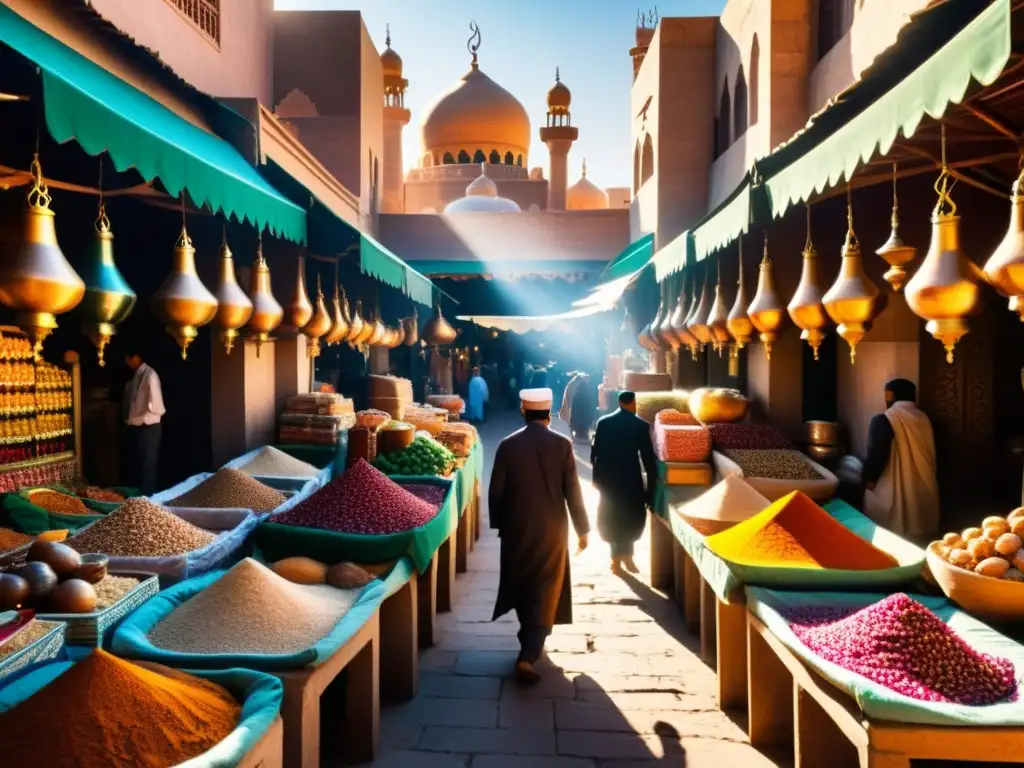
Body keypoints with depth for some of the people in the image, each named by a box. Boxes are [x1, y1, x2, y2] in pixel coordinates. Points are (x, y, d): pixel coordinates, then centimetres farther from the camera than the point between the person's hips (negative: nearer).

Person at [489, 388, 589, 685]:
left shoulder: (508, 445, -6)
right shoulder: (562, 445, -9)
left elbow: (495, 491, -3)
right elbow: (573, 491, -7)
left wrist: (498, 524, 12)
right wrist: (582, 529, 3)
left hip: (516, 528, 2)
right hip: (552, 529, -2)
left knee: (521, 586, 19)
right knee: (545, 592, 4)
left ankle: (529, 643, 36)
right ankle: (528, 656, -7)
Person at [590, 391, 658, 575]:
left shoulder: (603, 422, -1)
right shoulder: (641, 425, -6)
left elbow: (595, 453, -1)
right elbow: (648, 457, -7)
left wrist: (597, 475, 9)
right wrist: (652, 481, 2)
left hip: (608, 477, 2)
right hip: (631, 478, -2)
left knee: (611, 517, 15)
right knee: (632, 517, 15)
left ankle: (617, 558, 16)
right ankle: (626, 555, 13)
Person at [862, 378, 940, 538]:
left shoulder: (884, 420, -14)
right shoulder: (923, 418, 7)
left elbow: (876, 454, -16)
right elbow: (931, 453, 15)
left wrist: (868, 478, -2)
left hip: (892, 492, -7)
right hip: (923, 490, 7)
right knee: (919, 535, 15)